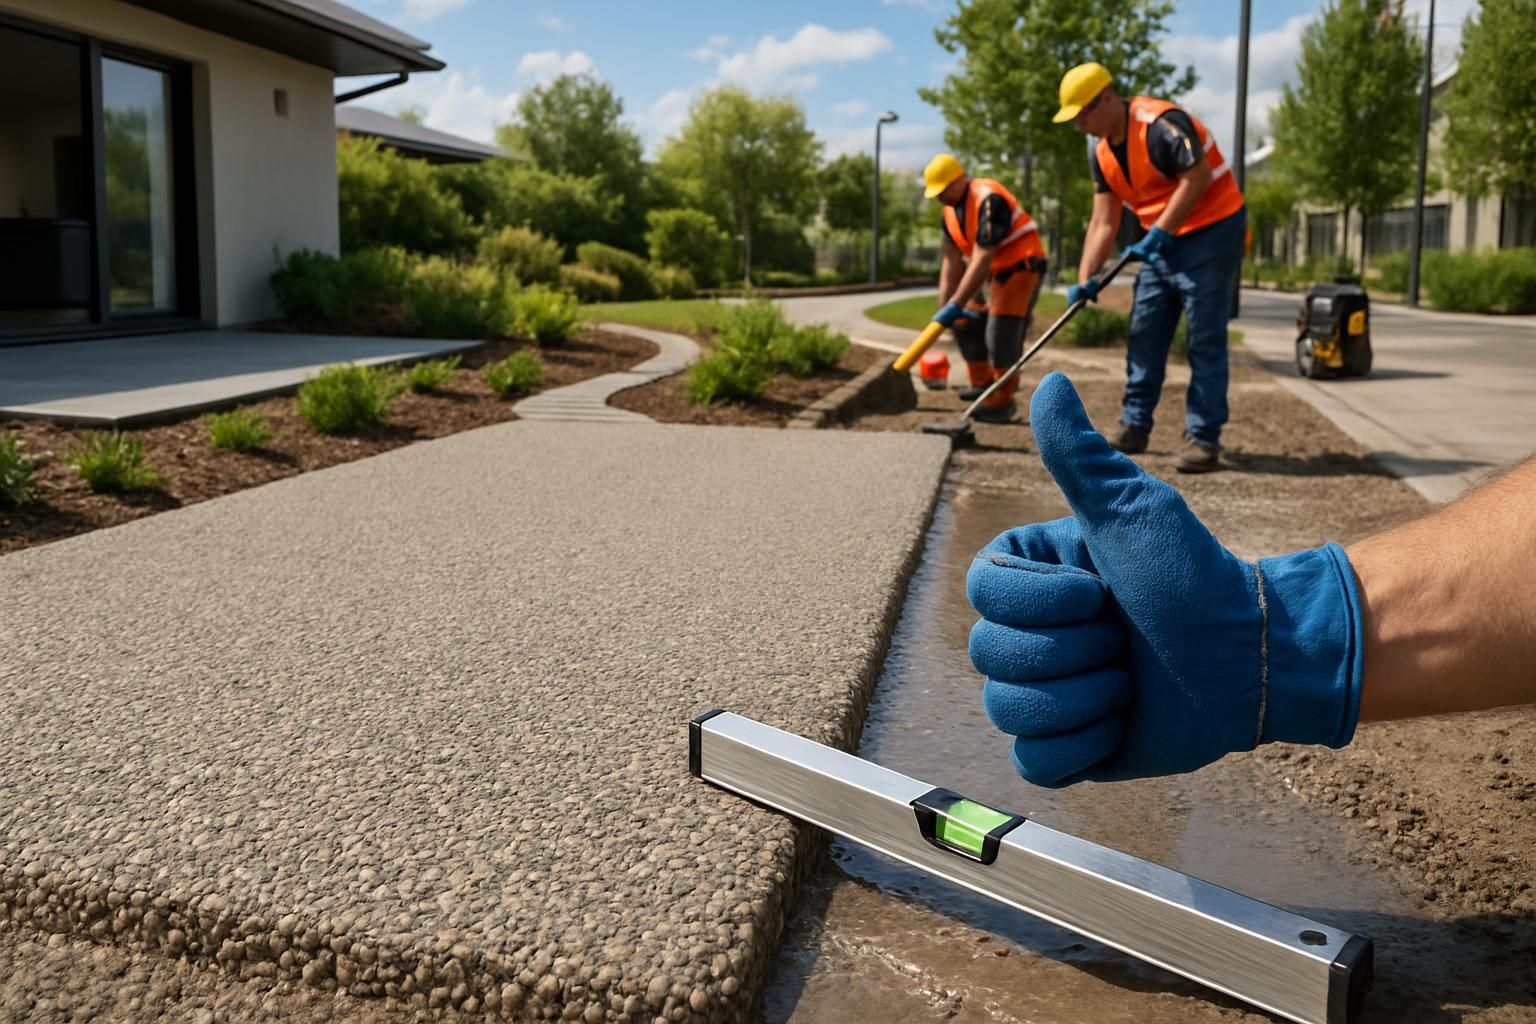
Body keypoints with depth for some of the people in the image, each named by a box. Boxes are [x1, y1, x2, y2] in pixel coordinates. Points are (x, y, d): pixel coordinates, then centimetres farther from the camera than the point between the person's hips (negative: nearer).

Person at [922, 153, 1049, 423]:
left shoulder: (988, 200, -26)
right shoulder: (951, 209, 3)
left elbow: (982, 259, -30)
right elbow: (952, 261, 4)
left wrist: (956, 304, -30)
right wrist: (944, 306, -3)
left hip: (1020, 266, -9)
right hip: (992, 270, 9)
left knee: (1001, 334, -14)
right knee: (966, 322, 11)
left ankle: (1002, 403, -3)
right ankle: (982, 383, 26)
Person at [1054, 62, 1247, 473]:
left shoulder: (1159, 123, -20)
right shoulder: (1101, 152, 7)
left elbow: (1198, 176, -26)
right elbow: (1103, 221, 6)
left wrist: (1158, 232, -25)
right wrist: (1086, 279, -3)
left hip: (1211, 233, -9)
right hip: (1163, 242, 9)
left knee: (1205, 340, -7)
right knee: (1144, 334, 8)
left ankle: (1203, 439, -4)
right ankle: (1134, 427, 17)